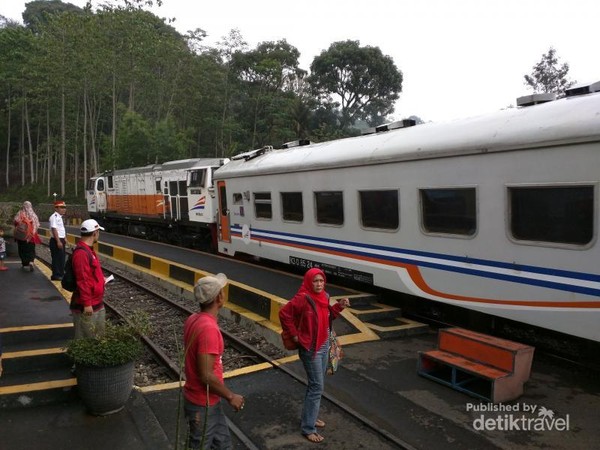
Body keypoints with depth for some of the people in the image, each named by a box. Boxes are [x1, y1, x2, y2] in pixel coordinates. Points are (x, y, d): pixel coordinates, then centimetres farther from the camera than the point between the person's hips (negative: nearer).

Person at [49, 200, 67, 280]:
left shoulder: (60, 217, 15)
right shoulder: (54, 217, -15)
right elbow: (54, 229, -21)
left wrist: (64, 239, 20)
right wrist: (58, 241, -24)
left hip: (61, 240, 10)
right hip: (56, 241, -10)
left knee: (62, 258, 15)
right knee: (56, 258, -4)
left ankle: (61, 273, 25)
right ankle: (56, 275, 2)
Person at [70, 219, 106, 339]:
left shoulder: (88, 249, 10)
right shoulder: (81, 253, -23)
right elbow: (82, 281, -26)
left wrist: (100, 280, 24)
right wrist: (87, 304, -25)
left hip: (97, 304, 10)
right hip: (86, 306, -10)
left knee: (99, 336, 22)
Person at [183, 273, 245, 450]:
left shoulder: (193, 319, 0)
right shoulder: (208, 328, -29)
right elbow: (206, 376, -29)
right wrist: (230, 396, -14)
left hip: (209, 400, 9)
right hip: (202, 404, -9)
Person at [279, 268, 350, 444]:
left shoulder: (323, 297, 2)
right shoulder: (303, 298, -22)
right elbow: (284, 314, -19)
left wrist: (339, 307, -2)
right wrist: (294, 334, -15)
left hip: (324, 346, 8)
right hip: (310, 349, -8)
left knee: (317, 384, 19)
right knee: (317, 387, -4)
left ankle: (311, 416, 36)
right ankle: (307, 428, 8)